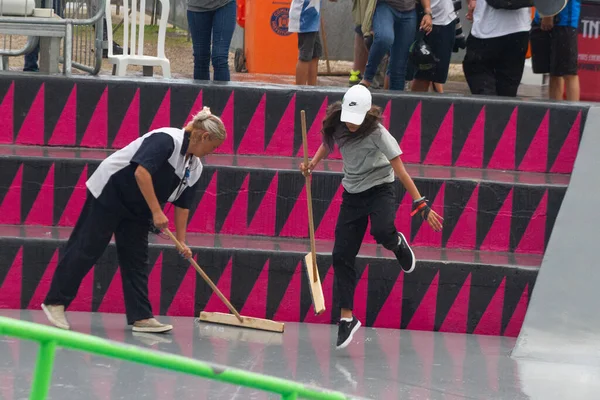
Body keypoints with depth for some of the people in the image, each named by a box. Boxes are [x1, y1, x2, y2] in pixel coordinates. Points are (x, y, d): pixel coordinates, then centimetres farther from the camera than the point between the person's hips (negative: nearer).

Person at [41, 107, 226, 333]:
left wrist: (181, 241, 5)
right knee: (87, 248, -5)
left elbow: (182, 205, 10)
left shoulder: (195, 169, 5)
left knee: (137, 260, 5)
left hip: (136, 210, 9)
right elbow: (141, 172, -32)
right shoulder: (167, 140, -23)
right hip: (109, 193, -9)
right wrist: (156, 212, -31)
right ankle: (55, 303, 2)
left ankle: (141, 317, 5)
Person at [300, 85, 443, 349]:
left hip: (380, 190, -5)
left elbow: (400, 171, -23)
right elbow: (327, 143, 16)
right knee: (341, 256, -3)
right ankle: (347, 317, 5)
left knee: (382, 231, -35)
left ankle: (397, 243, 4)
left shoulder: (376, 132, -23)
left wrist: (421, 204, -29)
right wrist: (312, 164, -4)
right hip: (352, 195, 5)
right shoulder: (336, 125, -9)